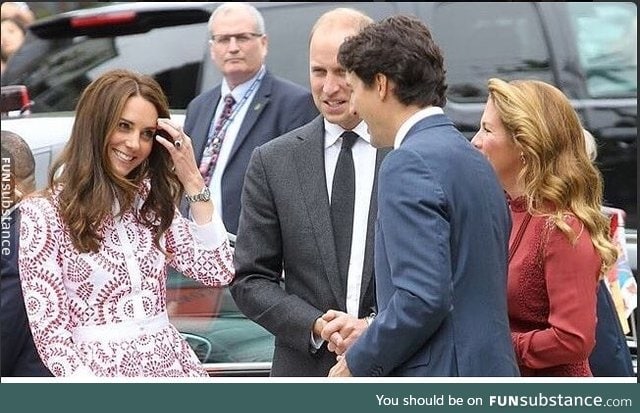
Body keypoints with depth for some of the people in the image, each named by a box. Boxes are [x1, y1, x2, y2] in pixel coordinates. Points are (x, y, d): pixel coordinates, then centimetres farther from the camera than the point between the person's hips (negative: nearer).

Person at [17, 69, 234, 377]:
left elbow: (218, 271, 3)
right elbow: (50, 332, -6)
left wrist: (192, 180, 0)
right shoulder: (44, 213, -3)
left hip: (173, 363, 4)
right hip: (101, 372, -4)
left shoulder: (151, 201, 13)